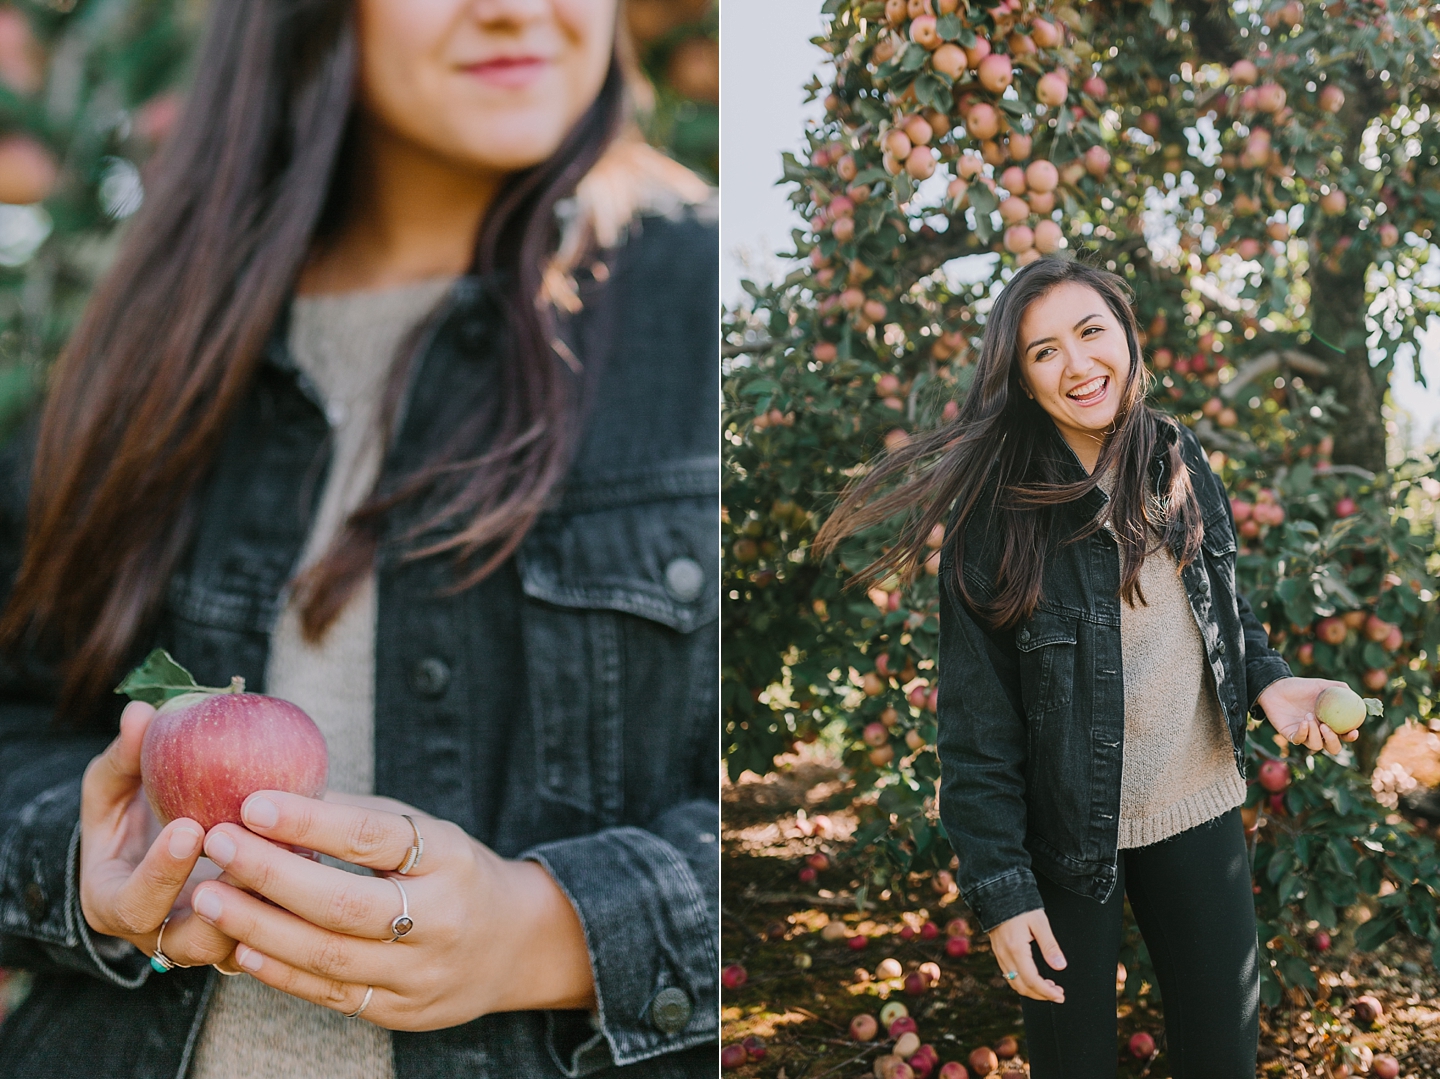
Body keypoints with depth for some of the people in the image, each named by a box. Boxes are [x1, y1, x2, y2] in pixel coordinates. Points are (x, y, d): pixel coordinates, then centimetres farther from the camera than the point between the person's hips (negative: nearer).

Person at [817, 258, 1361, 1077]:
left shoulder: (1180, 459, -1)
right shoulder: (997, 513, -15)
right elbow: (976, 719, -13)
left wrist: (1267, 678, -5)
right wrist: (1000, 886, -15)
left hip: (1201, 806, 4)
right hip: (1068, 829, -4)